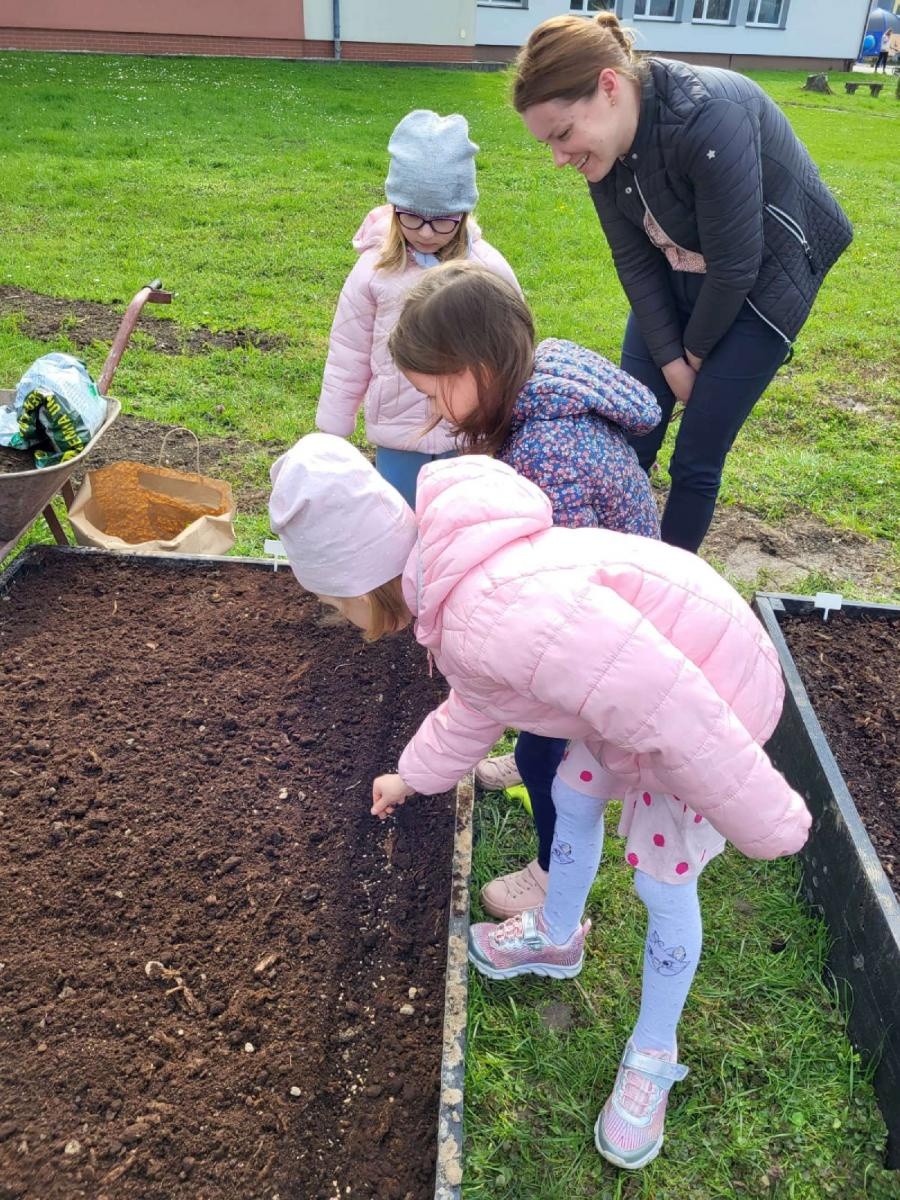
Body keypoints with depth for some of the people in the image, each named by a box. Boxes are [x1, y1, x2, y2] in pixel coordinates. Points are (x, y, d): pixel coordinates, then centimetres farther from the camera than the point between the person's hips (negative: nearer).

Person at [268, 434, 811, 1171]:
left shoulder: (502, 613, -38)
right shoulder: (456, 590, -3)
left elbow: (670, 710, -36)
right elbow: (475, 708, 16)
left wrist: (762, 823, -23)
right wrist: (412, 778, 30)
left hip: (706, 703, -9)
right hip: (639, 675, 9)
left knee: (663, 885, 8)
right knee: (575, 799, 24)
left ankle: (653, 1055, 34)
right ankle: (556, 936, 52)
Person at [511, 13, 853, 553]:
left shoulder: (711, 121, -34)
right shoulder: (604, 139, -13)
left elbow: (734, 268, -26)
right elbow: (635, 259, -7)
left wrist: (695, 351, -11)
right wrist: (669, 358, -8)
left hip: (760, 287, -5)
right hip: (677, 281, 6)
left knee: (697, 458, -3)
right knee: (628, 442, 3)